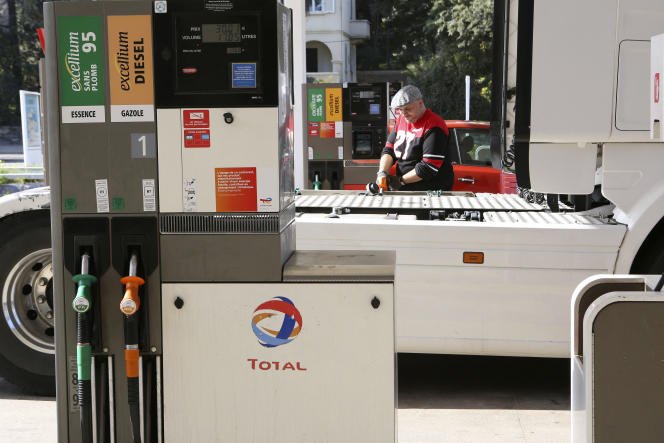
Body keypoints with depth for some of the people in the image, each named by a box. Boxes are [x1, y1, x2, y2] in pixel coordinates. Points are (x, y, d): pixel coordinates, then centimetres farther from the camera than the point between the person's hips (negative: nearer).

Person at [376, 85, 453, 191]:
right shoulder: (401, 120, 14)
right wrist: (382, 173, -2)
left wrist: (401, 180, -11)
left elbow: (429, 167, -18)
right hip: (403, 190, 7)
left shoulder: (433, 127, -13)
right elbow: (389, 150, 16)